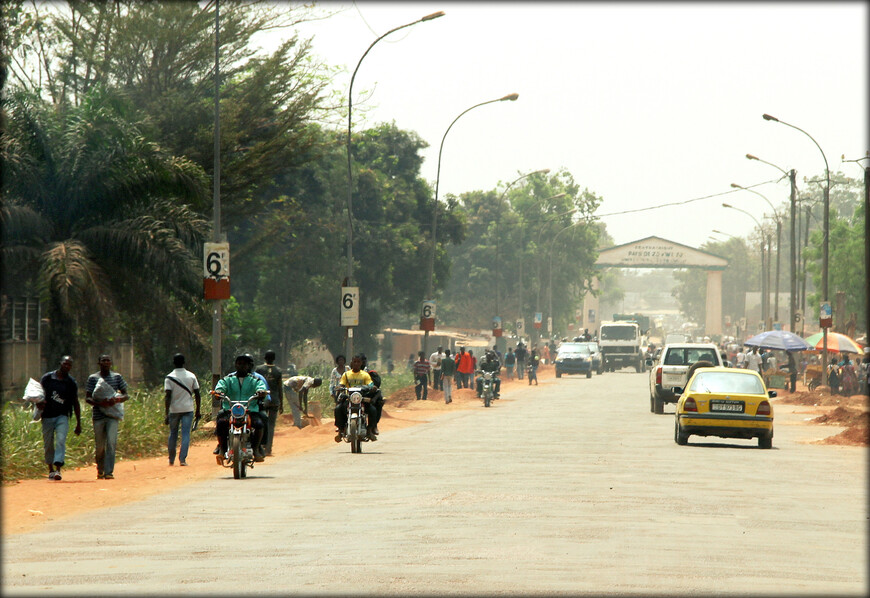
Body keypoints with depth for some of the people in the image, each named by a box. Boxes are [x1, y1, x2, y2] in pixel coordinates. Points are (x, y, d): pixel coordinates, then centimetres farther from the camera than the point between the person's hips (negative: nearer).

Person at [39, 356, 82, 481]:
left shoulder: (72, 383, 6)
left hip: (62, 416, -1)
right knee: (48, 444, 5)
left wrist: (78, 424, 10)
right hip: (47, 416, 1)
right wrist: (39, 402, -14)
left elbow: (76, 403, 10)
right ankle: (51, 470, 21)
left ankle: (58, 469, -25)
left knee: (61, 441, -18)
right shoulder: (47, 378, 4)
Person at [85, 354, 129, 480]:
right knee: (100, 445, 4)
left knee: (111, 442, -14)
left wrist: (117, 400, -13)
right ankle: (100, 470, 25)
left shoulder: (117, 377, 8)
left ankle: (109, 472, -13)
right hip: (98, 416, 0)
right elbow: (87, 398, 1)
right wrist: (99, 403, -18)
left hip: (113, 414, 0)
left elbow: (126, 395, 9)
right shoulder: (93, 378, 4)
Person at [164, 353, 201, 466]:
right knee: (186, 434, -1)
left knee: (173, 434, 13)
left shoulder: (169, 378, -6)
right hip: (188, 409, 0)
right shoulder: (191, 376, 1)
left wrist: (166, 414, -11)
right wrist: (198, 411, 12)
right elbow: (197, 395, 2)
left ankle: (171, 460, 21)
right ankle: (182, 458, -12)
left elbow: (168, 397, -12)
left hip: (174, 410, 0)